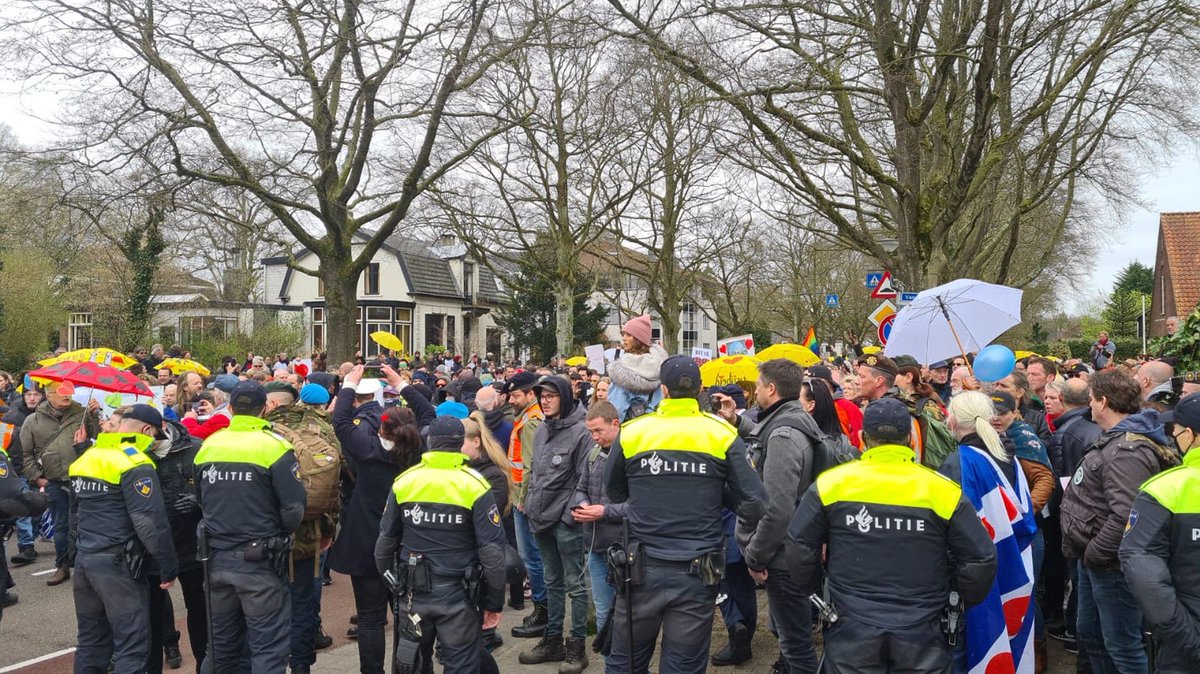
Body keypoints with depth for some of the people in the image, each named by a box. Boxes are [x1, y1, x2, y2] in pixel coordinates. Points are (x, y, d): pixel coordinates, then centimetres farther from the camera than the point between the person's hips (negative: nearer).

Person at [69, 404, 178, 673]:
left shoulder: (86, 458, 12)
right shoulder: (134, 464, -15)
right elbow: (150, 522, -20)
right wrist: (168, 566, -14)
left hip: (84, 559, 9)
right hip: (117, 563, -9)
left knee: (91, 641, 17)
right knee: (132, 645, -3)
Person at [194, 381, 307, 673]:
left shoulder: (208, 446, 3)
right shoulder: (273, 447, -13)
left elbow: (200, 500, 12)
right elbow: (294, 507, -16)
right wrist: (278, 534, 4)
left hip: (216, 559, 6)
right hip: (259, 562, -5)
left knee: (223, 643, 18)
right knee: (269, 647, 1)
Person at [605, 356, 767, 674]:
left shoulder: (631, 432, -3)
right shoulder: (723, 435, -6)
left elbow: (615, 492, 12)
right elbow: (754, 505, -7)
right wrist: (715, 490, 9)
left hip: (641, 571, 1)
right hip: (697, 574, 0)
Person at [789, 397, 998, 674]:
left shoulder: (831, 484, -7)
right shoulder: (942, 490, -8)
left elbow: (799, 545, -2)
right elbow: (981, 558, -5)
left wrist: (813, 590, 14)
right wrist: (960, 604, 12)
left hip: (852, 631, 0)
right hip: (921, 634, 0)